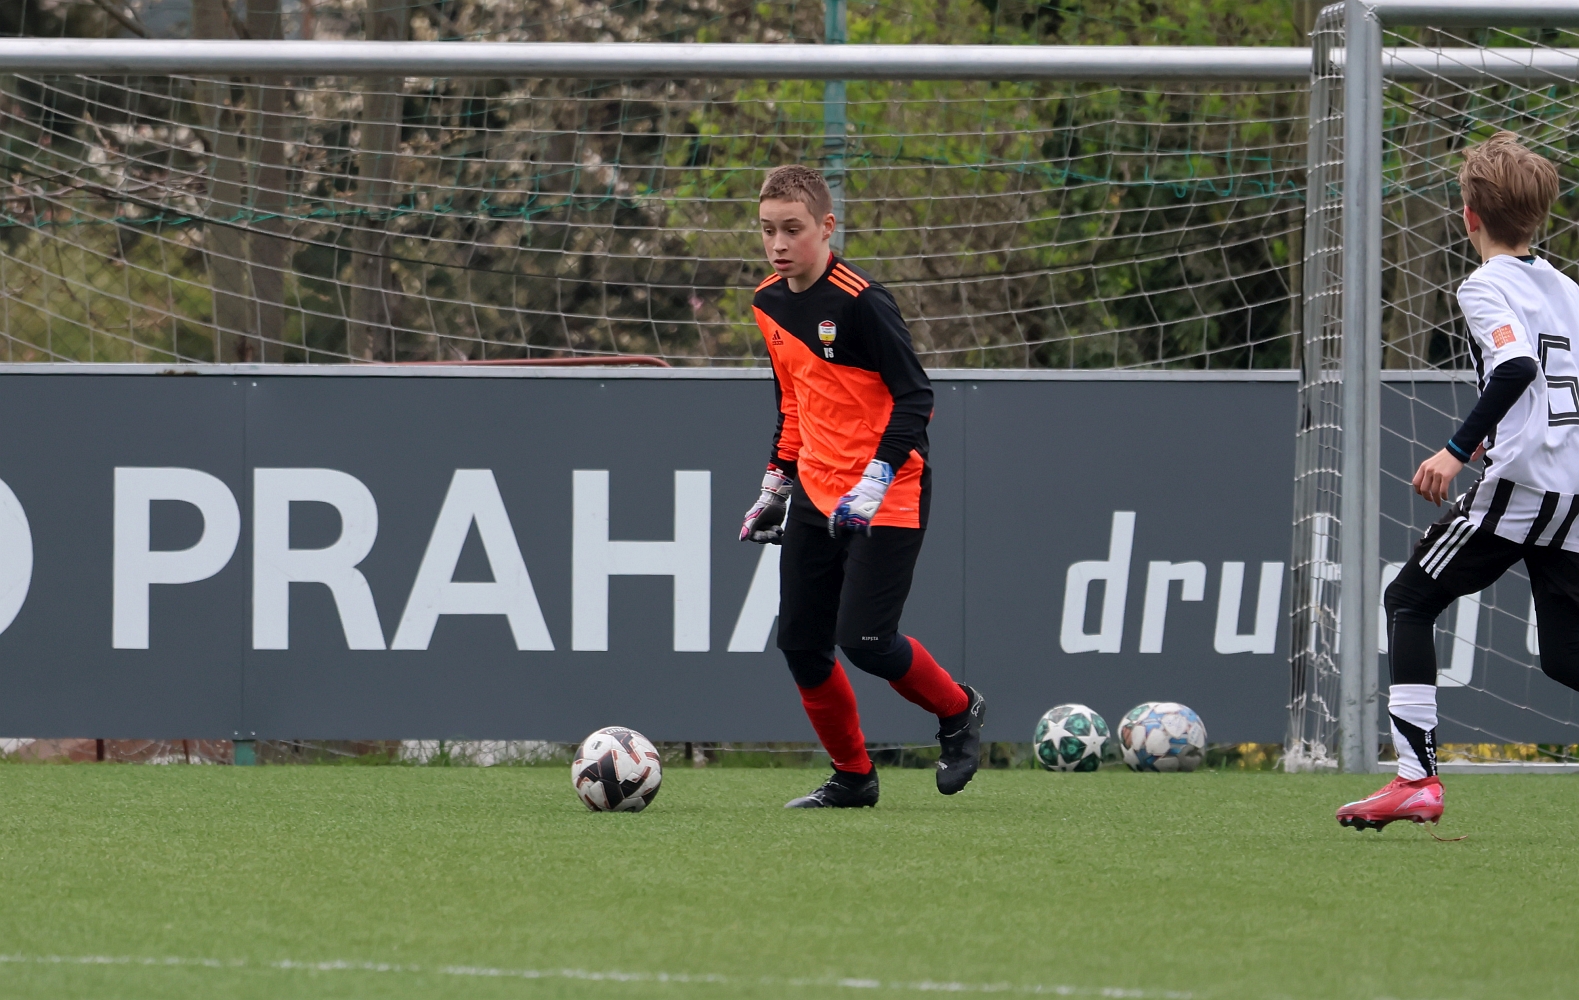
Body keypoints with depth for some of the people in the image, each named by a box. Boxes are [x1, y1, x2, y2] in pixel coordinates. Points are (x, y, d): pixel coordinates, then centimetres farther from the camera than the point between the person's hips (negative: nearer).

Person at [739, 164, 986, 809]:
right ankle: (852, 779, 17)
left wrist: (877, 478, -25)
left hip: (885, 498, -7)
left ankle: (958, 713, 13)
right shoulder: (769, 303, 8)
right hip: (816, 493, 7)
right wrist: (776, 482, 20)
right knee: (799, 641, 2)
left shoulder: (860, 302, -16)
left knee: (864, 639, -14)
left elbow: (914, 396, -17)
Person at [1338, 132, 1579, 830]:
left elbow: (1518, 365, -23)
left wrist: (1458, 449, -24)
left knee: (1408, 603, 6)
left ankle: (1416, 779, -4)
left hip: (1519, 485, -7)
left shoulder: (1486, 287, -5)